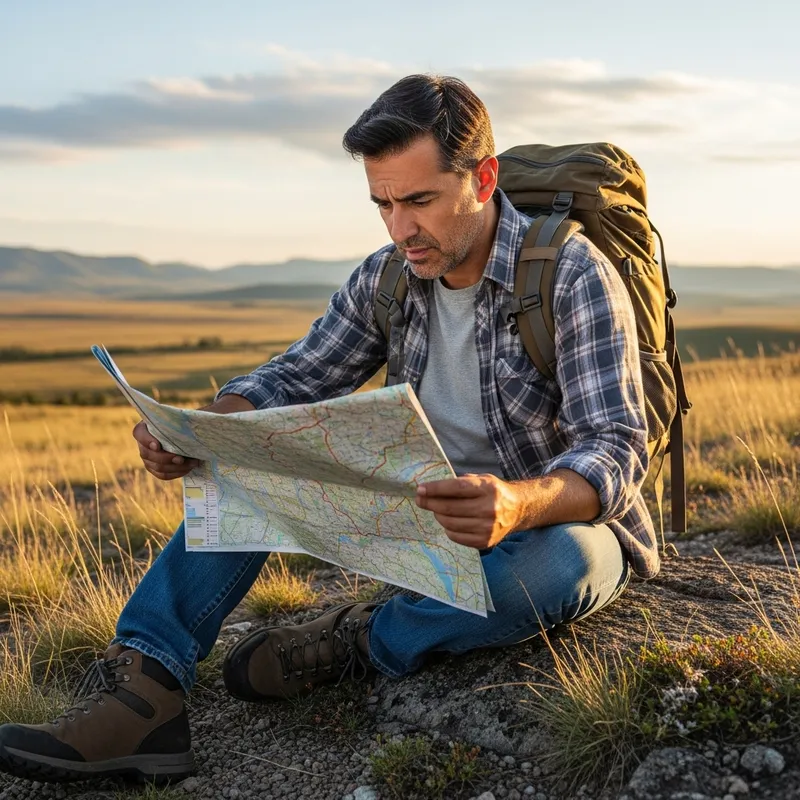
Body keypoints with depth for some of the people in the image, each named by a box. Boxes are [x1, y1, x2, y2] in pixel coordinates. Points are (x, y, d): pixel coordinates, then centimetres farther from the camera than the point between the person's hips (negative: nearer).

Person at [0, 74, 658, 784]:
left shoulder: (574, 277, -20)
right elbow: (293, 380, 4)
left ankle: (363, 643, -15)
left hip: (563, 523, -4)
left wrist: (519, 504, -51)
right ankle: (143, 684, -23)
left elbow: (618, 453, -28)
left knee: (559, 564, -41)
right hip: (440, 519, 5)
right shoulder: (386, 278, -2)